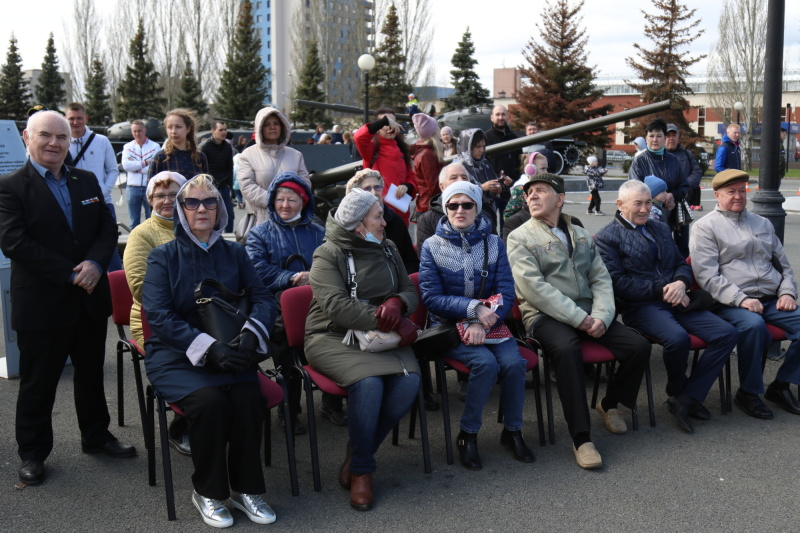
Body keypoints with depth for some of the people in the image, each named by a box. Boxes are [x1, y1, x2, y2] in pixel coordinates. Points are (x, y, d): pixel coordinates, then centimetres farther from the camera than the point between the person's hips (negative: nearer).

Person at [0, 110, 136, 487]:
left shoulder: (87, 181, 9)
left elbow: (108, 228, 6)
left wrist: (95, 263, -15)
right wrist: (70, 274, -20)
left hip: (90, 299, 5)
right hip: (41, 304, -5)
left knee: (91, 374, 18)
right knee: (38, 383, 7)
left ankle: (95, 435, 35)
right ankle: (32, 453, 22)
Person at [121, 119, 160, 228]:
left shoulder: (155, 146, 2)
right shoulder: (128, 147, 10)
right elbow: (126, 165, -7)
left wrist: (135, 166, -8)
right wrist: (145, 163, -9)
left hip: (150, 187, -2)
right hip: (133, 188, 2)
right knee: (134, 221, 8)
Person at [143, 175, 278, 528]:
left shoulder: (234, 253, 11)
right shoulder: (163, 257, 1)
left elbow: (262, 297, 4)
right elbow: (159, 316, -10)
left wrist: (251, 332, -19)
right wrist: (207, 347, -22)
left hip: (227, 351, 3)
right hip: (175, 356, -2)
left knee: (249, 398, -26)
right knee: (210, 400, -30)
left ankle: (245, 489, -6)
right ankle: (207, 492, -7)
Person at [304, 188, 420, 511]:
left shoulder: (387, 250, 16)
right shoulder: (328, 254, -5)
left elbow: (410, 291, 15)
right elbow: (337, 306, -18)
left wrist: (397, 303, -12)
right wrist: (393, 323, -21)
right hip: (333, 338, -5)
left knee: (409, 380, -24)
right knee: (368, 382, -34)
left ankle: (358, 455, -6)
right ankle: (361, 471, -12)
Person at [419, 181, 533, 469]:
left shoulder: (494, 243, 6)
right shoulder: (432, 246, -1)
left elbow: (507, 293, -1)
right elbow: (431, 298, -7)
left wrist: (483, 323, -18)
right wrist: (475, 308, -19)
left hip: (491, 323, 3)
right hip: (450, 326, -3)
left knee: (513, 362, -25)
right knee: (486, 362, -29)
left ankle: (512, 430, 0)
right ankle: (467, 435, -10)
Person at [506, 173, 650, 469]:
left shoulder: (581, 236, 20)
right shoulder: (520, 238, 2)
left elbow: (601, 279, 11)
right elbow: (534, 287, -10)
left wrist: (601, 316, -9)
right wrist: (579, 318, -16)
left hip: (588, 315, 5)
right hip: (546, 316, -5)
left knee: (639, 346, -15)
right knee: (567, 349, -37)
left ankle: (610, 403, 13)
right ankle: (581, 438, -29)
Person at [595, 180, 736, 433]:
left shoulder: (661, 229, 23)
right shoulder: (607, 237, 1)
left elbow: (682, 264, 22)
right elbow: (618, 282, -9)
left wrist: (681, 283, -3)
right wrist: (662, 290, -14)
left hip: (675, 300, 7)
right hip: (641, 306, -7)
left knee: (727, 333, -14)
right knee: (677, 338, -34)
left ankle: (687, 398, -9)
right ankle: (678, 392, -2)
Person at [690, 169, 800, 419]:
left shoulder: (763, 224, 22)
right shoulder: (706, 227, 2)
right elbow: (708, 276, -9)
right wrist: (741, 300, -18)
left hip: (773, 301, 6)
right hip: (732, 304, -6)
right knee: (753, 324, -36)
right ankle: (748, 393, -15)